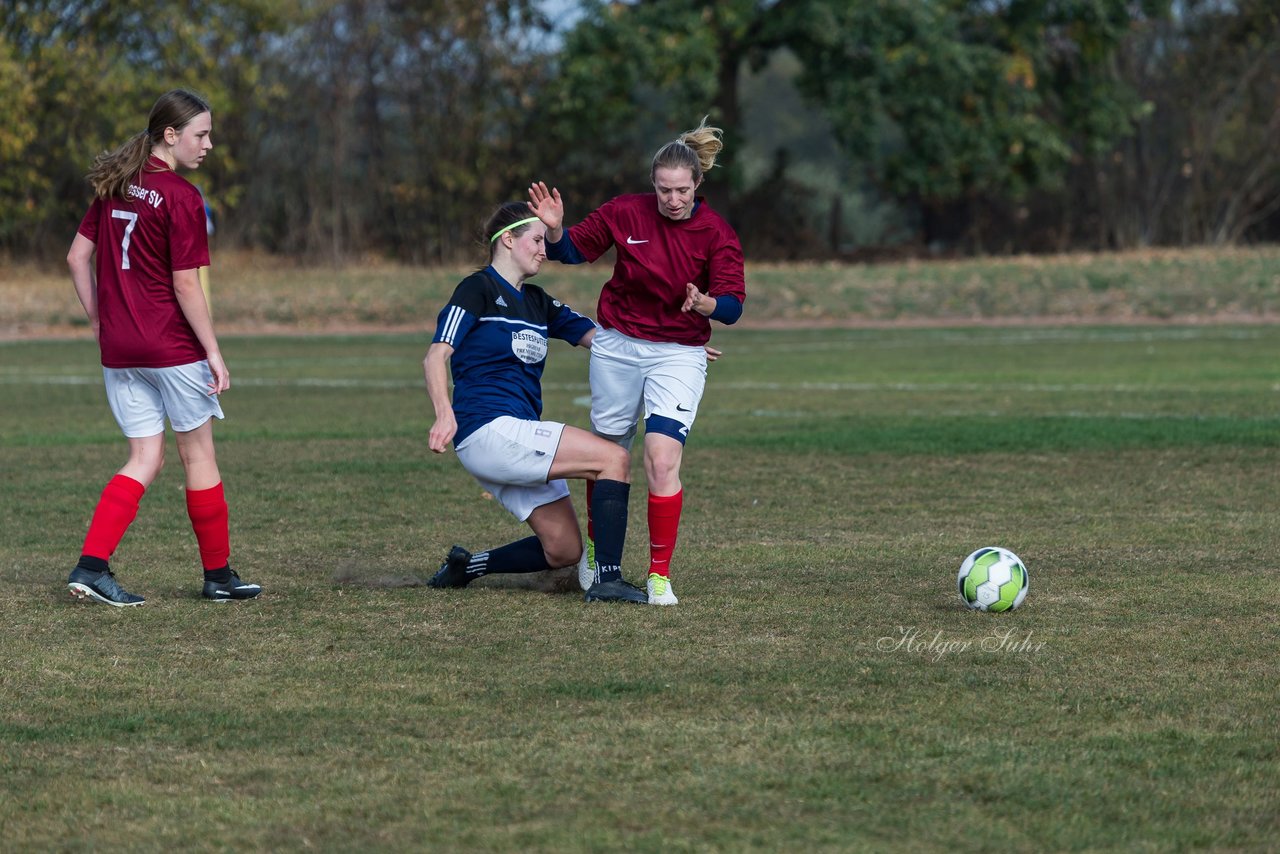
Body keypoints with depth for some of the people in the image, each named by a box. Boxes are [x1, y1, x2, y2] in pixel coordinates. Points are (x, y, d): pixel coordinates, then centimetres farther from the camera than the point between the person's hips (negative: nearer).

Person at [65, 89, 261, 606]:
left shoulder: (116, 188, 8)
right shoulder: (181, 197, -13)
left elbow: (78, 258, 11)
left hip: (119, 349, 6)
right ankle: (218, 576, 16)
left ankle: (90, 566, -4)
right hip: (172, 347, -6)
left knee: (145, 460, 11)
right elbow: (186, 285, -15)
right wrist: (214, 354, -10)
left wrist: (99, 322, 17)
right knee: (199, 455, 7)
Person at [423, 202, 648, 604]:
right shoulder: (478, 289, -3)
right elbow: (435, 357, -11)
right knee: (614, 459, -17)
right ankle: (607, 578, -21)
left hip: (516, 438, 9)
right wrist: (445, 415, -28)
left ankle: (466, 566, 19)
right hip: (489, 431, -9)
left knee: (564, 550, 4)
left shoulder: (537, 302, 20)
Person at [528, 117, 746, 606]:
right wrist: (555, 230, -16)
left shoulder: (716, 234, -11)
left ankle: (659, 575, -7)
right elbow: (573, 251, 5)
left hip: (679, 355, -2)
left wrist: (707, 304, -36)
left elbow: (733, 305, -14)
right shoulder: (625, 213, -7)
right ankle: (595, 551, 37)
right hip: (617, 346, 2)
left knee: (662, 460, -17)